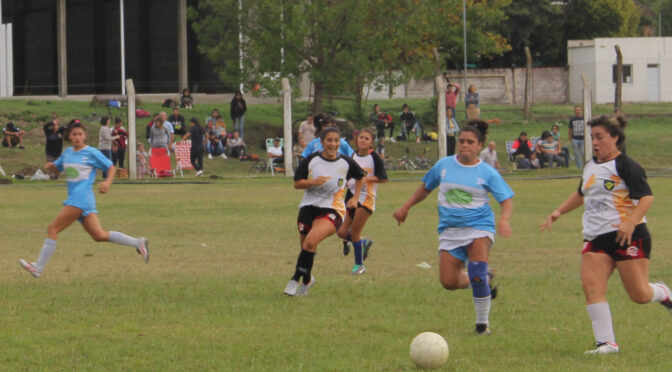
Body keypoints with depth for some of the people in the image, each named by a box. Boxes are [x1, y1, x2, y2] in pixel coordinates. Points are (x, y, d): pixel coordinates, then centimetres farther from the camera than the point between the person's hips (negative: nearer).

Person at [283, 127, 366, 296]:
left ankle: (296, 279, -18)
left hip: (332, 210, -2)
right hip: (308, 206, 2)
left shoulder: (346, 163, 0)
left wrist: (355, 197, 12)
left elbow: (360, 177, 20)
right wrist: (314, 182, -17)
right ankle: (307, 279, 35)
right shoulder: (311, 160, -1)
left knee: (310, 242, -26)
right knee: (306, 246, 6)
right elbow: (297, 183, 0)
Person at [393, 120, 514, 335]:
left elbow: (506, 201, -6)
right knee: (448, 282, -6)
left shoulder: (487, 173, -3)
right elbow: (425, 188, 21)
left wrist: (504, 220, -25)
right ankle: (485, 281, 25)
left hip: (479, 226, -3)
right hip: (450, 229, 3)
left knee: (476, 274, -22)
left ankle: (483, 322, -3)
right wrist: (405, 208, 21)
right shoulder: (444, 165, 5)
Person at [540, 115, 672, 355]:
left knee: (639, 295, -4)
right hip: (596, 237, 7)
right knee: (591, 285, -13)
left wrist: (630, 223, -30)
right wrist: (557, 213, 28)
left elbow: (647, 197, -17)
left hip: (628, 236, -7)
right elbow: (581, 194, 34)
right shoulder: (590, 166, 15)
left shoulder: (626, 165, -9)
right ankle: (606, 342, -12)